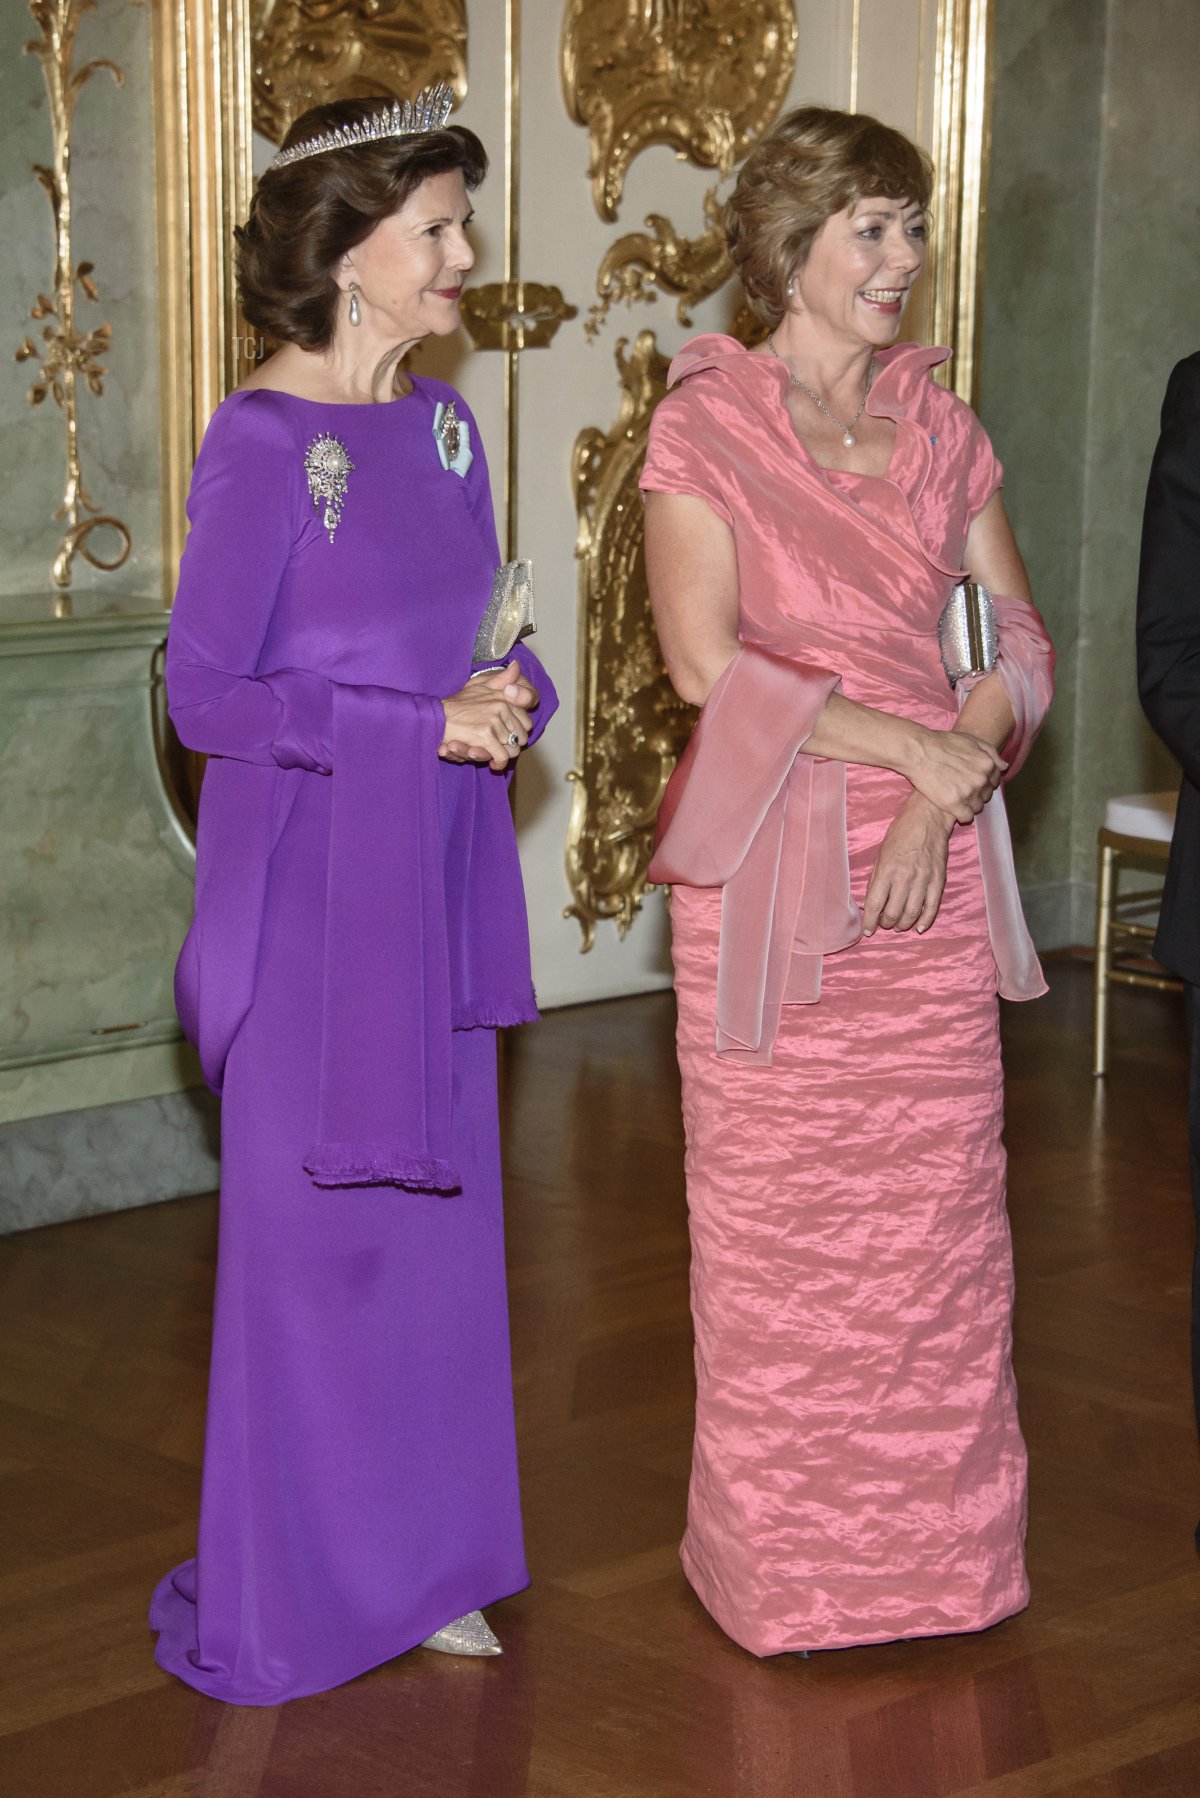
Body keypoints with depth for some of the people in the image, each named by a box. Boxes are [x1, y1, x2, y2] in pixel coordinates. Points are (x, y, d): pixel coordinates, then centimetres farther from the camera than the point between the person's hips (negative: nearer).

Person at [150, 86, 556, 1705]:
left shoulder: (441, 420, 8)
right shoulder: (263, 437, -13)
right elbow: (205, 694, -13)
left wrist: (514, 697, -6)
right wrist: (426, 725, -17)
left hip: (439, 874, 7)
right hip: (312, 880, -7)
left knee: (438, 1210, 12)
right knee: (314, 1227, 3)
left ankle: (420, 1563, 27)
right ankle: (294, 1593, 19)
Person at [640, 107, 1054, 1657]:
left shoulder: (938, 423, 9)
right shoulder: (705, 425, -5)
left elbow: (1020, 641, 8)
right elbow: (706, 664, -14)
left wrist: (946, 801, -8)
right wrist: (916, 748, -15)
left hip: (932, 861, 4)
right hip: (773, 862, -4)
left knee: (938, 1209, 8)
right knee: (779, 1224, 4)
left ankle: (937, 1536, 22)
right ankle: (782, 1557, 18)